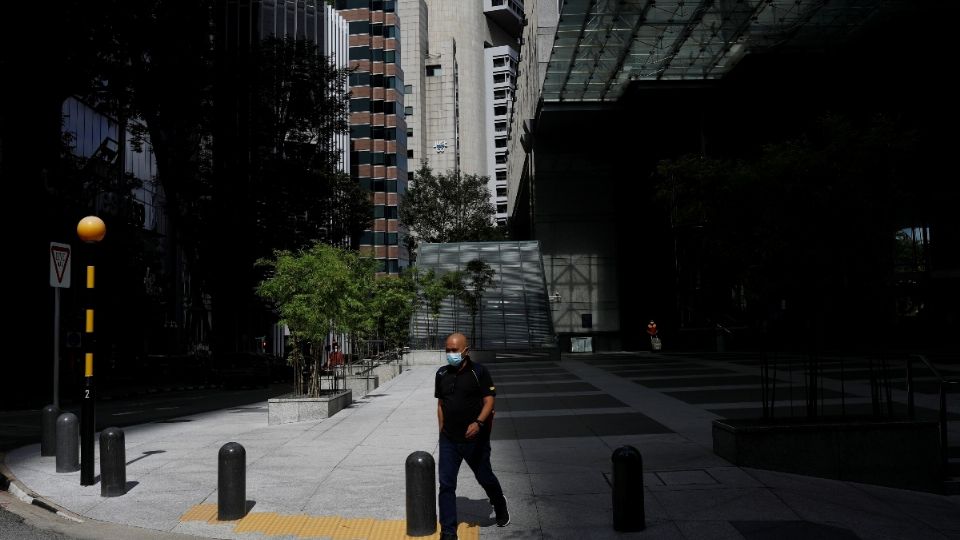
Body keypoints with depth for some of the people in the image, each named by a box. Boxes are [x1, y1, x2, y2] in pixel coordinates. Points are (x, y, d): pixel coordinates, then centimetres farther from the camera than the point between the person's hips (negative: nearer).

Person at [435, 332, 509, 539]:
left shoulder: (479, 372, -9)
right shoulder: (442, 374, 5)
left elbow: (489, 401, -12)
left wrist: (478, 423, -27)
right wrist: (442, 429, 10)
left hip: (475, 438, -3)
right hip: (448, 439, 3)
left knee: (485, 477, 13)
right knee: (446, 484, -1)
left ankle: (500, 506, 45)